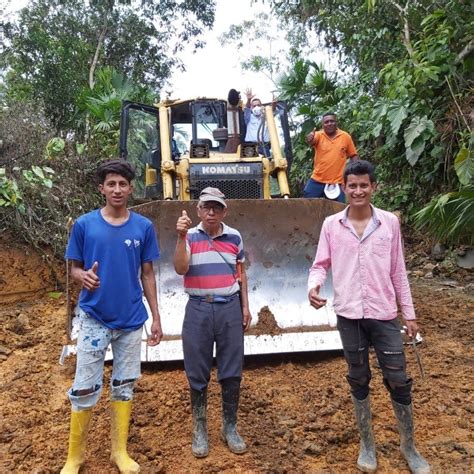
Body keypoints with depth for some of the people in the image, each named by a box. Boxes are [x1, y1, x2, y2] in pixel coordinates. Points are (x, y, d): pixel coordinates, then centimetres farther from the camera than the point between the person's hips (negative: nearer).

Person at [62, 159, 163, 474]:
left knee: (125, 385, 13)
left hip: (131, 319, 2)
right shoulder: (84, 224, -5)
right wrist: (84, 276, -22)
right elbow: (74, 268, 3)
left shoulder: (144, 227, -1)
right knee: (85, 388, 5)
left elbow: (147, 274, 4)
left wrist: (156, 318, 3)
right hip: (95, 317, -1)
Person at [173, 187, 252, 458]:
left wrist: (245, 306, 9)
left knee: (231, 371, 8)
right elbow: (180, 269, -15)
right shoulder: (191, 237, -1)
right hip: (199, 309, -1)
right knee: (198, 373, 7)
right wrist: (181, 237, -24)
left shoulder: (234, 237, 6)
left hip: (230, 308, 2)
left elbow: (241, 273, 13)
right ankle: (200, 428, 24)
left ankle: (230, 427, 26)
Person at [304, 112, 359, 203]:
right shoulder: (318, 135, 0)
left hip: (337, 182, 0)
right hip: (317, 180, 0)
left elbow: (354, 155, 8)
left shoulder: (345, 136, 2)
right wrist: (309, 140, -46)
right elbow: (311, 141, -22)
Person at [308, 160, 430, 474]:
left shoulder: (390, 222, 0)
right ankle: (367, 444, 32)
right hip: (349, 315, 0)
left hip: (384, 314, 0)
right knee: (359, 380, 14)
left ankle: (409, 446, 28)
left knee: (398, 380, 6)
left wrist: (409, 313, 6)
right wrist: (314, 286, -21)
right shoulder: (331, 225, -1)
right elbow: (321, 264, 1)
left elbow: (398, 271, 4)